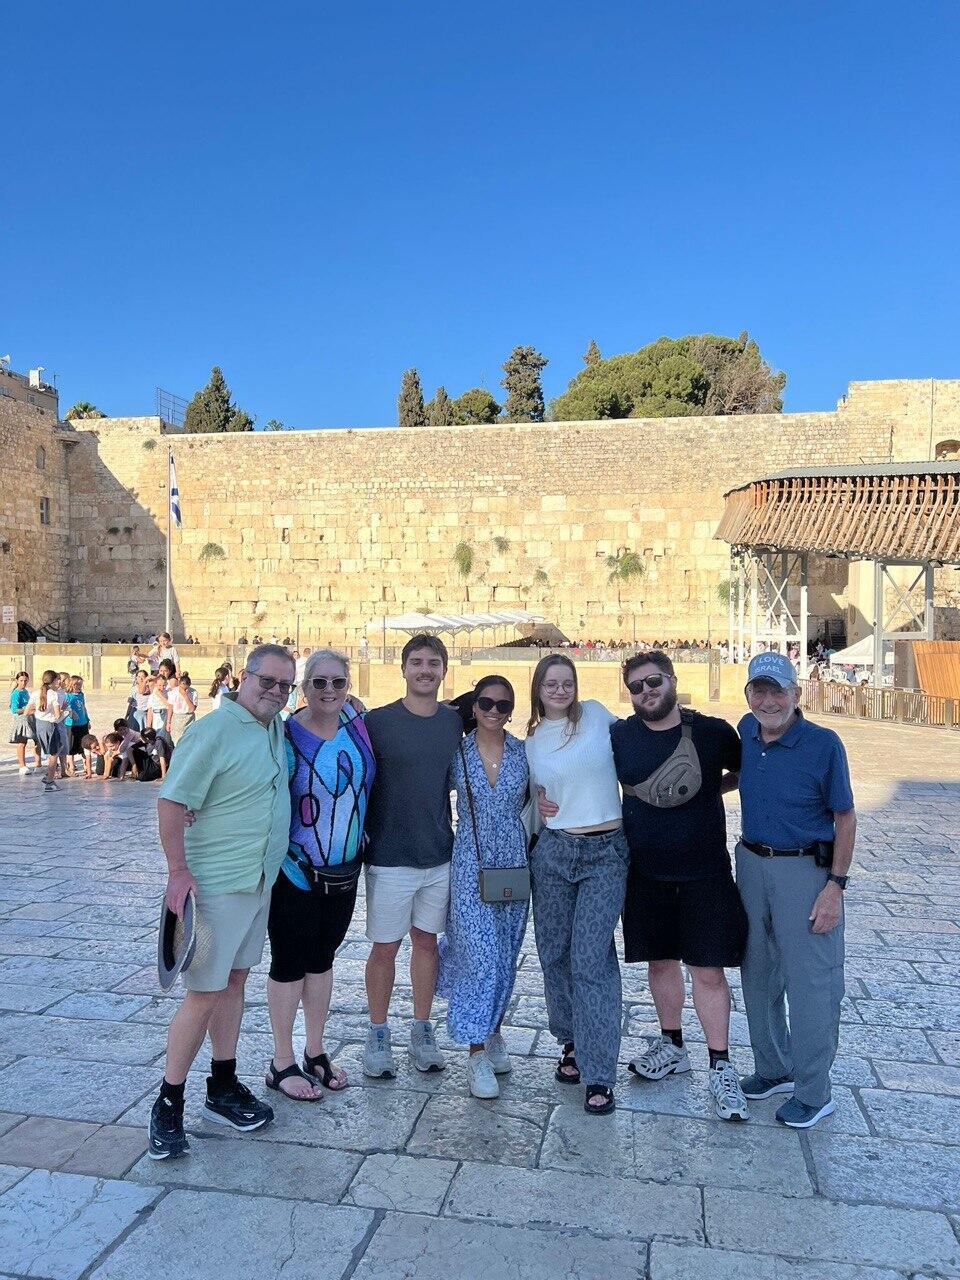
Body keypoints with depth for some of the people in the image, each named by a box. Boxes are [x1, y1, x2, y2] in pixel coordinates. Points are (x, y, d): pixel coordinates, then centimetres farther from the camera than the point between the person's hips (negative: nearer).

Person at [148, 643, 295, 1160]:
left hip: (260, 882, 8)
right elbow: (171, 801, -19)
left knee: (234, 982, 16)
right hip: (215, 884, -8)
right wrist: (178, 871, -21)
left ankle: (223, 1089, 28)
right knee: (204, 994, -2)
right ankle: (167, 1108, 13)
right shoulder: (214, 731, -18)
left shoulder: (277, 729, 7)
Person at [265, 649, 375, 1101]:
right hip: (296, 872, -5)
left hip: (345, 869, 5)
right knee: (289, 963, 8)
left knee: (322, 959, 18)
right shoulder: (287, 736, -16)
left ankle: (315, 1053, 33)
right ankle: (282, 1064, 24)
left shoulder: (356, 723, -1)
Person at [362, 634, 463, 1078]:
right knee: (385, 946, 7)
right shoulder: (377, 721, -9)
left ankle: (422, 1030, 30)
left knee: (426, 940, 15)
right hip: (390, 857, -3)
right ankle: (377, 1035, 25)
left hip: (440, 856, 3)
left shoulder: (455, 722, 2)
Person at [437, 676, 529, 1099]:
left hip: (514, 863, 3)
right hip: (470, 863, -3)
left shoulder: (524, 753, 2)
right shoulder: (457, 752, -3)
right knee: (479, 952, -8)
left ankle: (492, 1033, 33)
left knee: (505, 954, 13)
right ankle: (478, 1053, 5)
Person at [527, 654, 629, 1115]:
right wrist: (538, 807, 0)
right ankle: (572, 1042, 32)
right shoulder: (532, 742, 9)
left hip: (607, 852, -3)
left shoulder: (596, 714, 1)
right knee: (555, 953, 9)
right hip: (553, 851, 3)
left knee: (591, 959, -7)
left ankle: (599, 1073, 2)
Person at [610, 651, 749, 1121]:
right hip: (646, 871, 2)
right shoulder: (617, 736, -3)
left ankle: (720, 1067, 17)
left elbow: (744, 773, 11)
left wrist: (709, 789, -1)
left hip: (704, 872, -2)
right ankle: (672, 1046, 35)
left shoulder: (714, 732, -8)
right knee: (660, 961, 16)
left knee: (708, 971, 1)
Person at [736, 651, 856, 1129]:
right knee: (758, 974, 16)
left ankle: (813, 1092, 18)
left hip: (805, 869, -6)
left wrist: (835, 886, -14)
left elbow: (845, 817, -10)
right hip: (752, 863, 6)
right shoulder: (747, 731, 0)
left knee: (809, 982, 1)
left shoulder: (823, 744, -15)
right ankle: (773, 1069, 34)